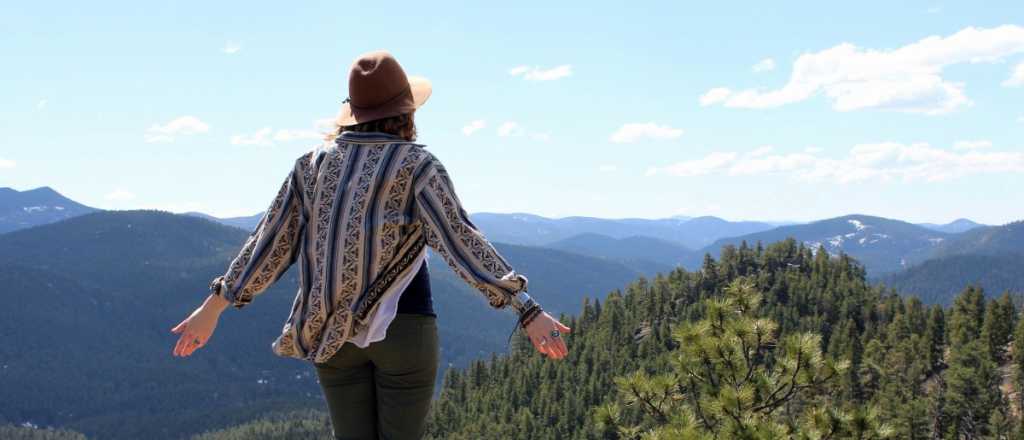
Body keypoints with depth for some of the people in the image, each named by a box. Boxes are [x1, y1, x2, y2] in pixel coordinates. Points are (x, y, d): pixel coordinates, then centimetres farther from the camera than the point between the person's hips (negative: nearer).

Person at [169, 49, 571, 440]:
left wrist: (214, 305, 12)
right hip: (402, 327, -3)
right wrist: (529, 312, -19)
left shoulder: (313, 163, 4)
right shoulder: (415, 165, -8)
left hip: (332, 331, 4)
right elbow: (459, 239, -17)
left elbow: (272, 239, 4)